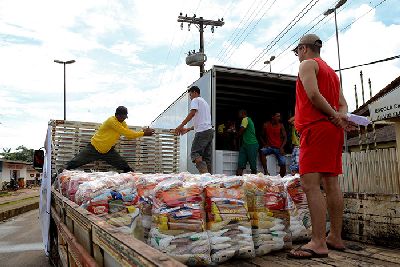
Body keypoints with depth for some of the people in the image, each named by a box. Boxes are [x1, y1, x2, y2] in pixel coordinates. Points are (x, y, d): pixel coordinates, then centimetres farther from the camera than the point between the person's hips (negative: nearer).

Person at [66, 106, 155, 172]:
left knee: (126, 168, -3)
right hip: (94, 148, -6)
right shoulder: (112, 121, -25)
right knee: (73, 164, -1)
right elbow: (127, 133, -26)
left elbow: (129, 135, -1)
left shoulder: (123, 123, 0)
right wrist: (143, 133, -20)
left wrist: (143, 132, -12)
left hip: (107, 150, 6)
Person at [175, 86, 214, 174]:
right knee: (207, 157, 6)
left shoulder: (196, 100, 5)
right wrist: (188, 129, 34)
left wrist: (181, 126, -14)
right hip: (210, 131, 9)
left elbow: (192, 113, -13)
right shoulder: (205, 103, 32)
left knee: (195, 154, -11)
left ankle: (205, 174, -25)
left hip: (202, 132, -9)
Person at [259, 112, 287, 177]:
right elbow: (262, 136, 10)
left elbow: (285, 137, 2)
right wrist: (264, 144, -6)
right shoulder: (266, 125, 1)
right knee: (262, 151, -32)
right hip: (269, 147, 0)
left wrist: (282, 147, -10)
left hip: (278, 148, 0)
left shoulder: (281, 126, 1)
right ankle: (265, 170, -26)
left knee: (283, 164, -14)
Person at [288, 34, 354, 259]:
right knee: (331, 184, 9)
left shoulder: (307, 64, 0)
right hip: (334, 131, 9)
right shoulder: (331, 71, 27)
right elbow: (343, 104, 18)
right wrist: (341, 118, 0)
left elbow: (313, 94, -16)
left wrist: (336, 117, -10)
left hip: (317, 128, -9)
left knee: (310, 184, -14)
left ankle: (318, 243, -16)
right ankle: (335, 238, 15)